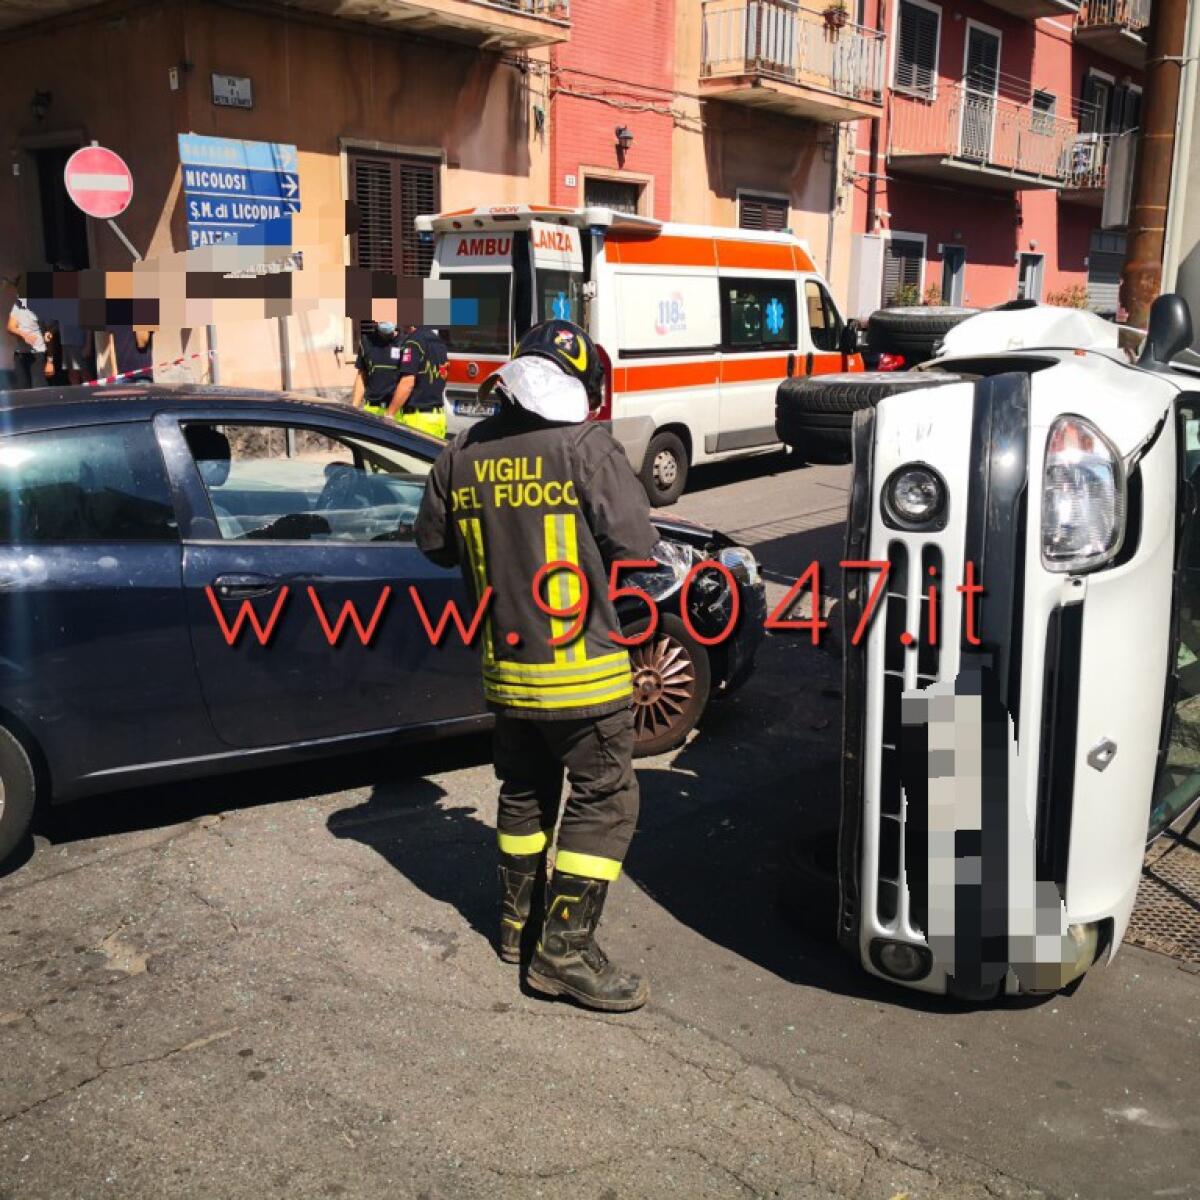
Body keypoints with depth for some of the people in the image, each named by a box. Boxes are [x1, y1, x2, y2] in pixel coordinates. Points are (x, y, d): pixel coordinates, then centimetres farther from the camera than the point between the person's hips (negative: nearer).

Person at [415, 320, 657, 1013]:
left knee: (526, 792, 22)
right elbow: (637, 551, -16)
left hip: (506, 666, 6)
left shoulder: (462, 456, 0)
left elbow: (435, 544, 11)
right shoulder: (589, 449, -16)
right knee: (605, 801, 5)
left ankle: (516, 922, 34)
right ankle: (567, 951, 6)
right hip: (583, 669, -6)